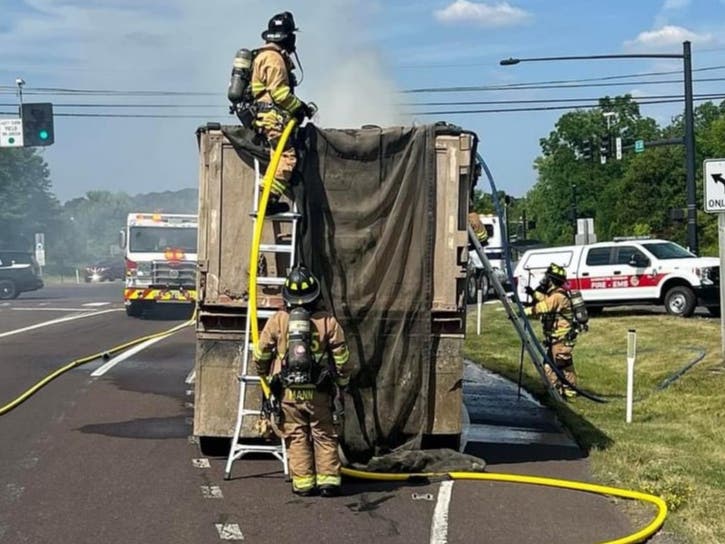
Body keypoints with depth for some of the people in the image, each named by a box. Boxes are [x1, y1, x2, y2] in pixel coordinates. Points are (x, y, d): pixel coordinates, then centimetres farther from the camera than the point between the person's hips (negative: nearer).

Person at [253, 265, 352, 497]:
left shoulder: (277, 320, -1)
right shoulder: (328, 321, -2)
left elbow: (261, 353, 5)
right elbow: (342, 356, 1)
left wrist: (263, 372, 25)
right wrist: (343, 381, 17)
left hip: (288, 391, 0)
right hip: (318, 391, 0)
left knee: (296, 436, 8)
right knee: (324, 435, 9)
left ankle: (303, 482, 7)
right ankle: (328, 480, 7)